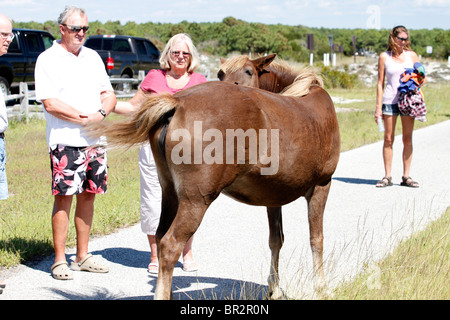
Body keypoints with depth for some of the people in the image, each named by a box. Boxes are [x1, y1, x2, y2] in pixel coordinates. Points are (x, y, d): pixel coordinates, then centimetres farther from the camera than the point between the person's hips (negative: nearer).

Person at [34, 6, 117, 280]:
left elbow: (109, 95, 14)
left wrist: (101, 113, -8)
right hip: (65, 141, -6)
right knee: (64, 197, -6)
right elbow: (50, 103, -11)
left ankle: (83, 256, 17)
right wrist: (86, 119, -12)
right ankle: (60, 261, -1)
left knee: (88, 196, 8)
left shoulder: (93, 57, 16)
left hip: (96, 140, 6)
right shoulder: (48, 59, -3)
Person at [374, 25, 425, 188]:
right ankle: (387, 176, 7)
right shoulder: (384, 57, 4)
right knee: (388, 139, 0)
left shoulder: (412, 55, 8)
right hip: (390, 100, -1)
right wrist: (378, 106, -1)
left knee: (408, 139, 1)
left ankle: (406, 176, 8)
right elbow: (380, 83, 4)